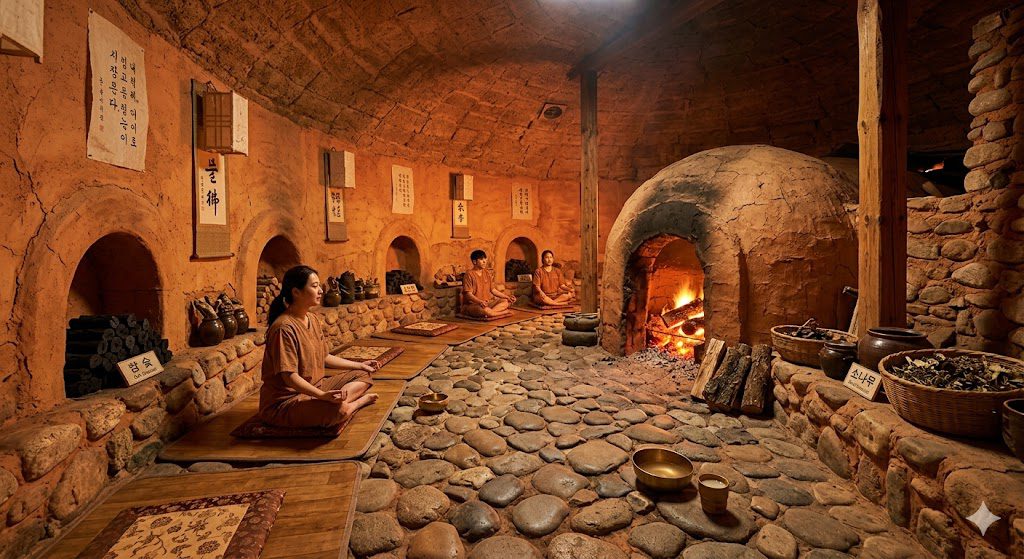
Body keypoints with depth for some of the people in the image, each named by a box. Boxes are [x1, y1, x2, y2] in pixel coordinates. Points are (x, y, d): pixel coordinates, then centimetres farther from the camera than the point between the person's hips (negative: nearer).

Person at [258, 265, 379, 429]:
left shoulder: (313, 319, 7)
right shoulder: (285, 327, -22)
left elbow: (324, 357, 16)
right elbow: (289, 376, -26)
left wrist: (359, 365, 15)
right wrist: (322, 395, -36)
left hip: (313, 388, 10)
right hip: (284, 400, -10)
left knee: (363, 375, 5)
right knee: (338, 409, -35)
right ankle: (359, 401, -5)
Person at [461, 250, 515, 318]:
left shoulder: (487, 273, 11)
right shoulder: (469, 275, -11)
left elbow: (492, 289, 15)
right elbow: (468, 294, -17)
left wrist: (507, 297, 6)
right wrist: (480, 302, -34)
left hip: (487, 303, 8)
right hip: (472, 305, -8)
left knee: (506, 301, -11)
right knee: (485, 310, -38)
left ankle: (490, 312, -29)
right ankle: (504, 312, -16)